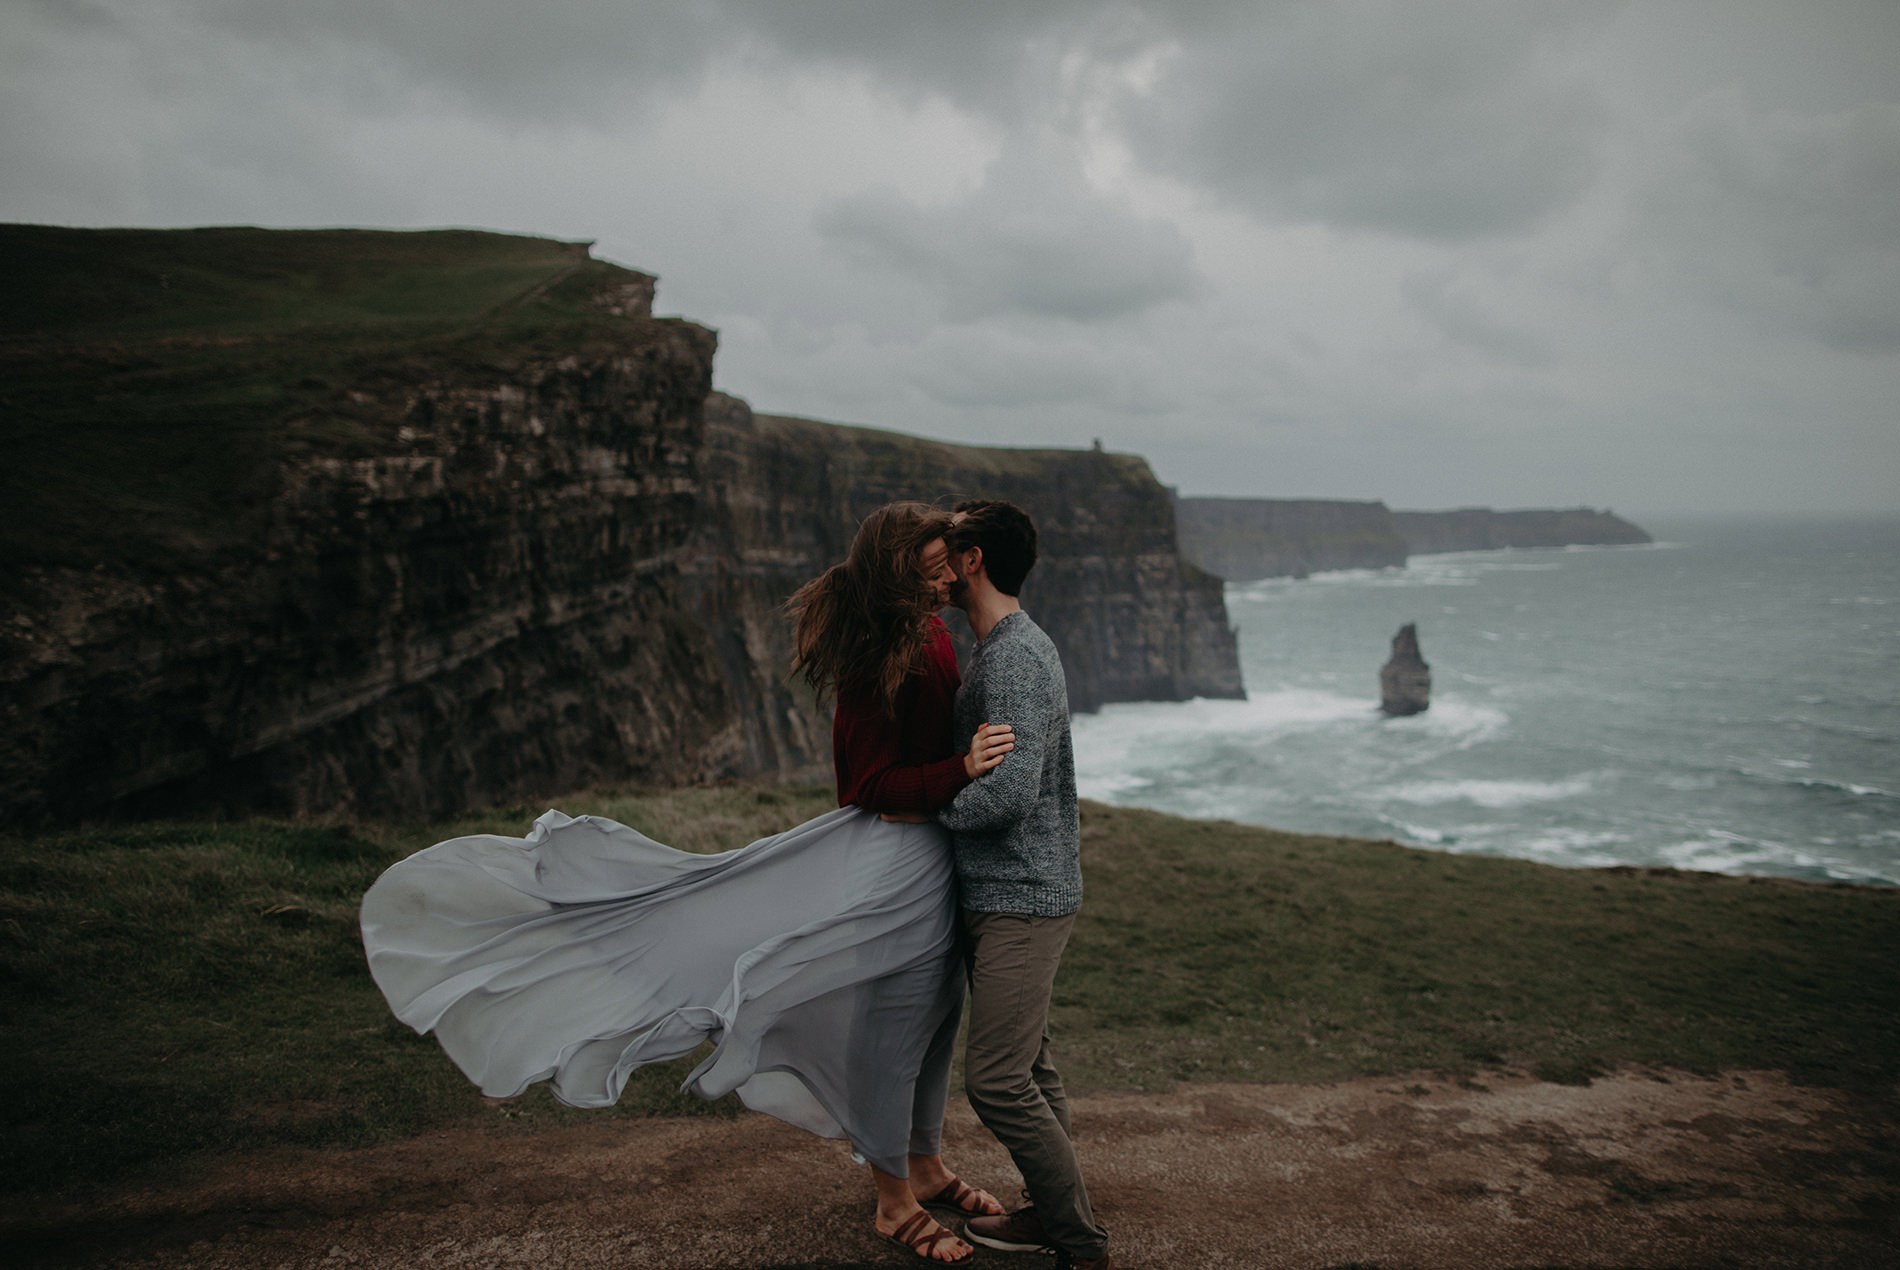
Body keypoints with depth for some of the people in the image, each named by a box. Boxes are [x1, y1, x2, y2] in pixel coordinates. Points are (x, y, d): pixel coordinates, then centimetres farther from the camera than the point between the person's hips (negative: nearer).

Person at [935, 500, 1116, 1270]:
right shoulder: (1005, 648, 15)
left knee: (997, 1080, -8)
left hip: (1022, 897, -10)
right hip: (1004, 893, 10)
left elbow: (1009, 791, -27)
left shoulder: (1014, 658, -19)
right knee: (1027, 1069, 17)